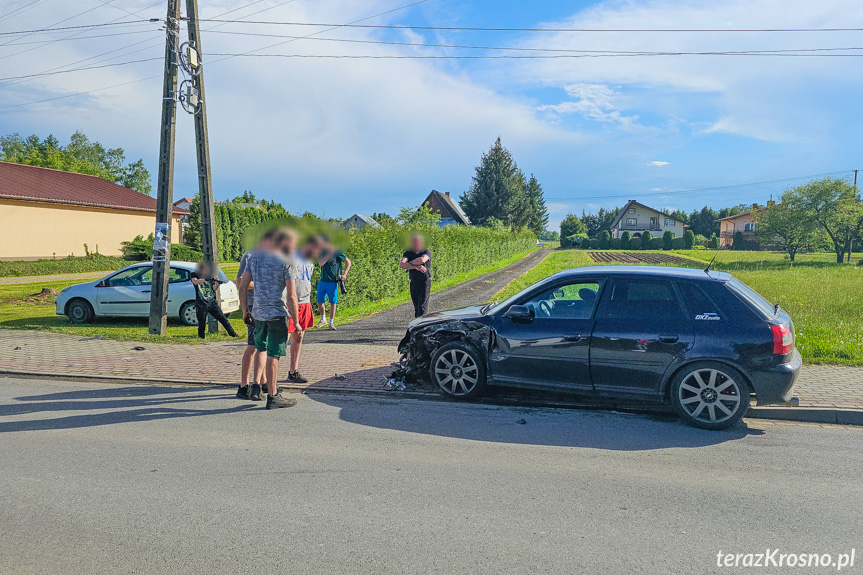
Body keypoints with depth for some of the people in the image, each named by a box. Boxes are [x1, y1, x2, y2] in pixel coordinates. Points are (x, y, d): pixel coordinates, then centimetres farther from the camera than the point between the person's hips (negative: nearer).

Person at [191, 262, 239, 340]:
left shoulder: (209, 276, 9)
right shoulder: (195, 275, 2)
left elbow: (214, 289, 10)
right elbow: (195, 282, -22)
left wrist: (217, 284, -11)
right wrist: (206, 279, -34)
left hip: (212, 303, 3)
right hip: (201, 305, -2)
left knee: (223, 318, -2)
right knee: (202, 324, 2)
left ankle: (232, 334, 1)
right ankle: (201, 338, 18)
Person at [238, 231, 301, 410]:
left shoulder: (255, 257, 8)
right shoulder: (287, 262, -10)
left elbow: (242, 287, 9)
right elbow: (291, 297, -14)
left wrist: (245, 311, 18)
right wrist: (296, 322, -6)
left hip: (258, 313, 6)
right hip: (278, 314, -6)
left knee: (261, 349, 23)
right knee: (273, 355, 0)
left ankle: (264, 383, 36)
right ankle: (272, 397, 8)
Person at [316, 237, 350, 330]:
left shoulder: (337, 252, -4)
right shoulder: (322, 252, 6)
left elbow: (348, 262, 2)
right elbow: (321, 263, -10)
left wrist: (344, 274, -6)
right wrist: (328, 254, -15)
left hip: (333, 282, -4)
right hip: (322, 281, 4)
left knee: (333, 302, -1)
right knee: (320, 302, 7)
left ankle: (331, 322, 8)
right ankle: (323, 320, 28)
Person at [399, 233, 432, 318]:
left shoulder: (427, 252, -2)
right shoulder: (408, 253, 9)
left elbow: (422, 260, -24)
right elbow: (401, 264, -9)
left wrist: (410, 262, -6)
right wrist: (415, 267, -18)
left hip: (425, 283, -4)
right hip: (413, 283, 4)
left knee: (422, 308, -10)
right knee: (416, 308, 8)